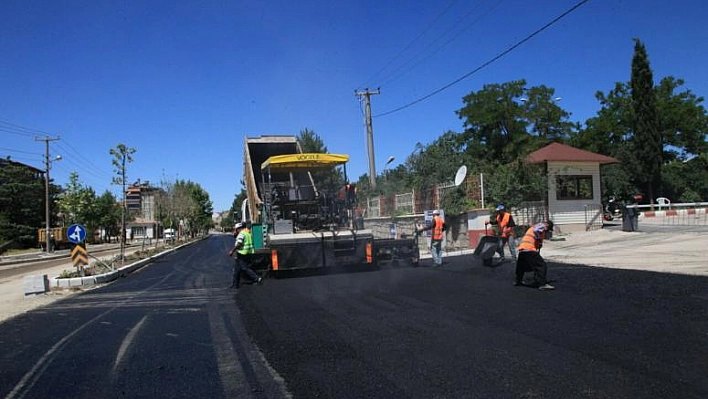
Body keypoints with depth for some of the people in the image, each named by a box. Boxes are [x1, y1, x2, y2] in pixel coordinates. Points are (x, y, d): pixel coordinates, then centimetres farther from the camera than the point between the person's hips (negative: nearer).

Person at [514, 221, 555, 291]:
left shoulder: (534, 226, 30)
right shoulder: (542, 225, 3)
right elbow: (536, 230, -21)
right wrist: (540, 242, -10)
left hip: (522, 248, 9)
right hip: (529, 249, -9)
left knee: (521, 265, 28)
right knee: (542, 265, -8)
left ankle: (518, 281, 42)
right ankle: (543, 284, -14)